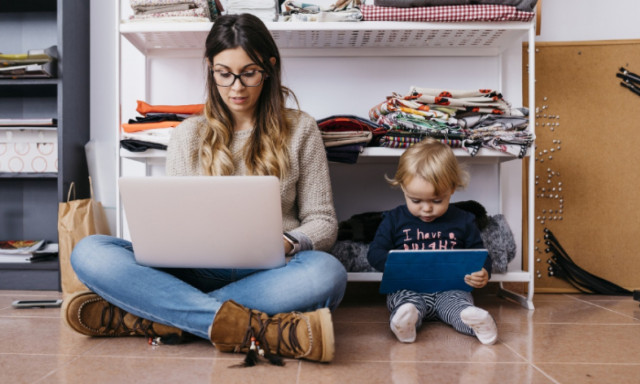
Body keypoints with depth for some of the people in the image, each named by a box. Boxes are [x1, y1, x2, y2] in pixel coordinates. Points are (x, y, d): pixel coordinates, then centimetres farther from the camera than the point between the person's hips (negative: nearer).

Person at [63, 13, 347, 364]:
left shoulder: (299, 129, 7)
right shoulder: (188, 135, 13)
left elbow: (323, 222, 5)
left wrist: (287, 243, -16)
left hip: (267, 275, -1)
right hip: (196, 273, 2)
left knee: (327, 273, -35)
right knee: (89, 252, -21)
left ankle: (143, 317, -28)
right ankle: (266, 328, -34)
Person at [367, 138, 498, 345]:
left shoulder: (462, 221, 10)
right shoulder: (393, 219, 8)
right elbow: (375, 253, 5)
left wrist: (483, 273, -9)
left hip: (450, 288, 1)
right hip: (407, 289, -1)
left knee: (457, 301, -32)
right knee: (406, 302, -35)